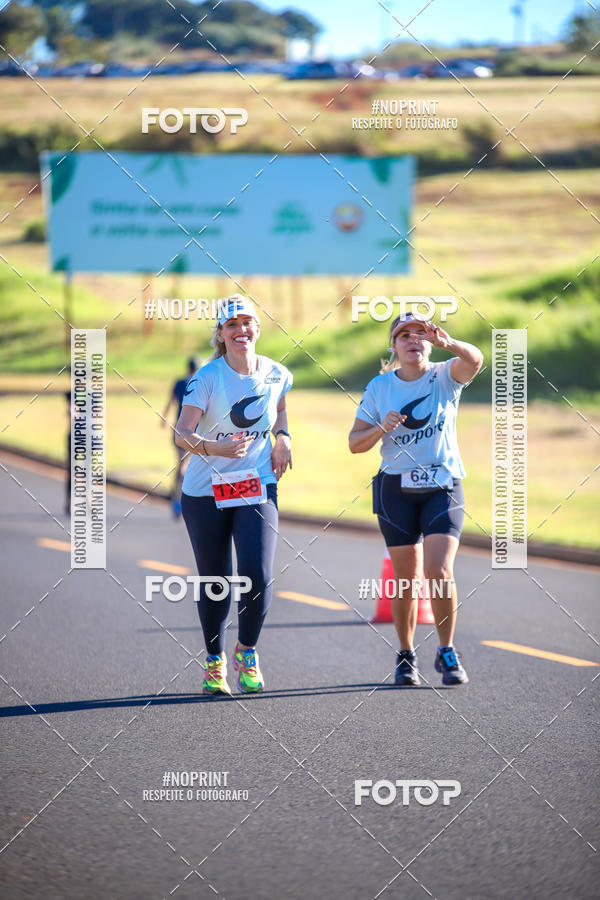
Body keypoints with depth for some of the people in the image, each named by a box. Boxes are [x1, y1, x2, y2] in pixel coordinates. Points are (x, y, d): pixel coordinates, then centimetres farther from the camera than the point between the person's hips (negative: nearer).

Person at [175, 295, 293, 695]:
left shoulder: (276, 374, 0)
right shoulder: (208, 377, -13)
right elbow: (182, 433, -22)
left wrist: (282, 436, 7)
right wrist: (215, 448, -40)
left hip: (257, 488, 2)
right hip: (205, 491, -2)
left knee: (258, 575, -14)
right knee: (214, 582, 6)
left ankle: (248, 650, 11)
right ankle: (215, 661, 28)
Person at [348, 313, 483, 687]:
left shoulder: (445, 377, -1)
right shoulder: (379, 387, 4)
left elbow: (474, 361, -25)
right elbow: (355, 443, 5)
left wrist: (449, 343, -46)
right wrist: (381, 428, -16)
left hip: (443, 487, -1)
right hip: (396, 488, 2)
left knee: (439, 571, -16)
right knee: (406, 579, 3)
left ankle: (447, 652, 1)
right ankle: (407, 656, 20)